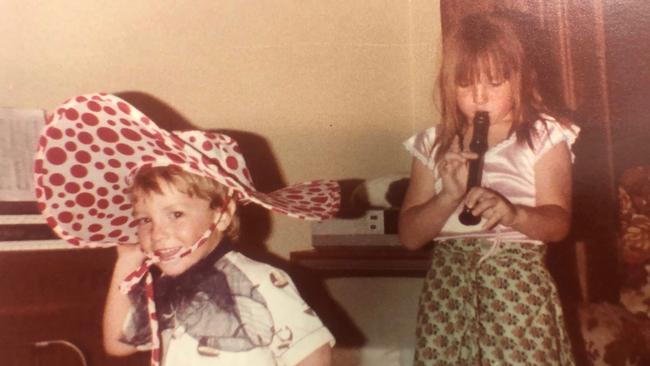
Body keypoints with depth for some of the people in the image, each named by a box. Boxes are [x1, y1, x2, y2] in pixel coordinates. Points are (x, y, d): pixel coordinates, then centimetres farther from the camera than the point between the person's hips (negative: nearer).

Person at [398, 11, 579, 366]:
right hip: (447, 277, 2)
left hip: (518, 274, -2)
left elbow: (558, 223, -6)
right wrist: (449, 196, -15)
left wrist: (513, 214, -26)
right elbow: (409, 236, 2)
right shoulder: (432, 144, 7)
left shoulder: (544, 136, 1)